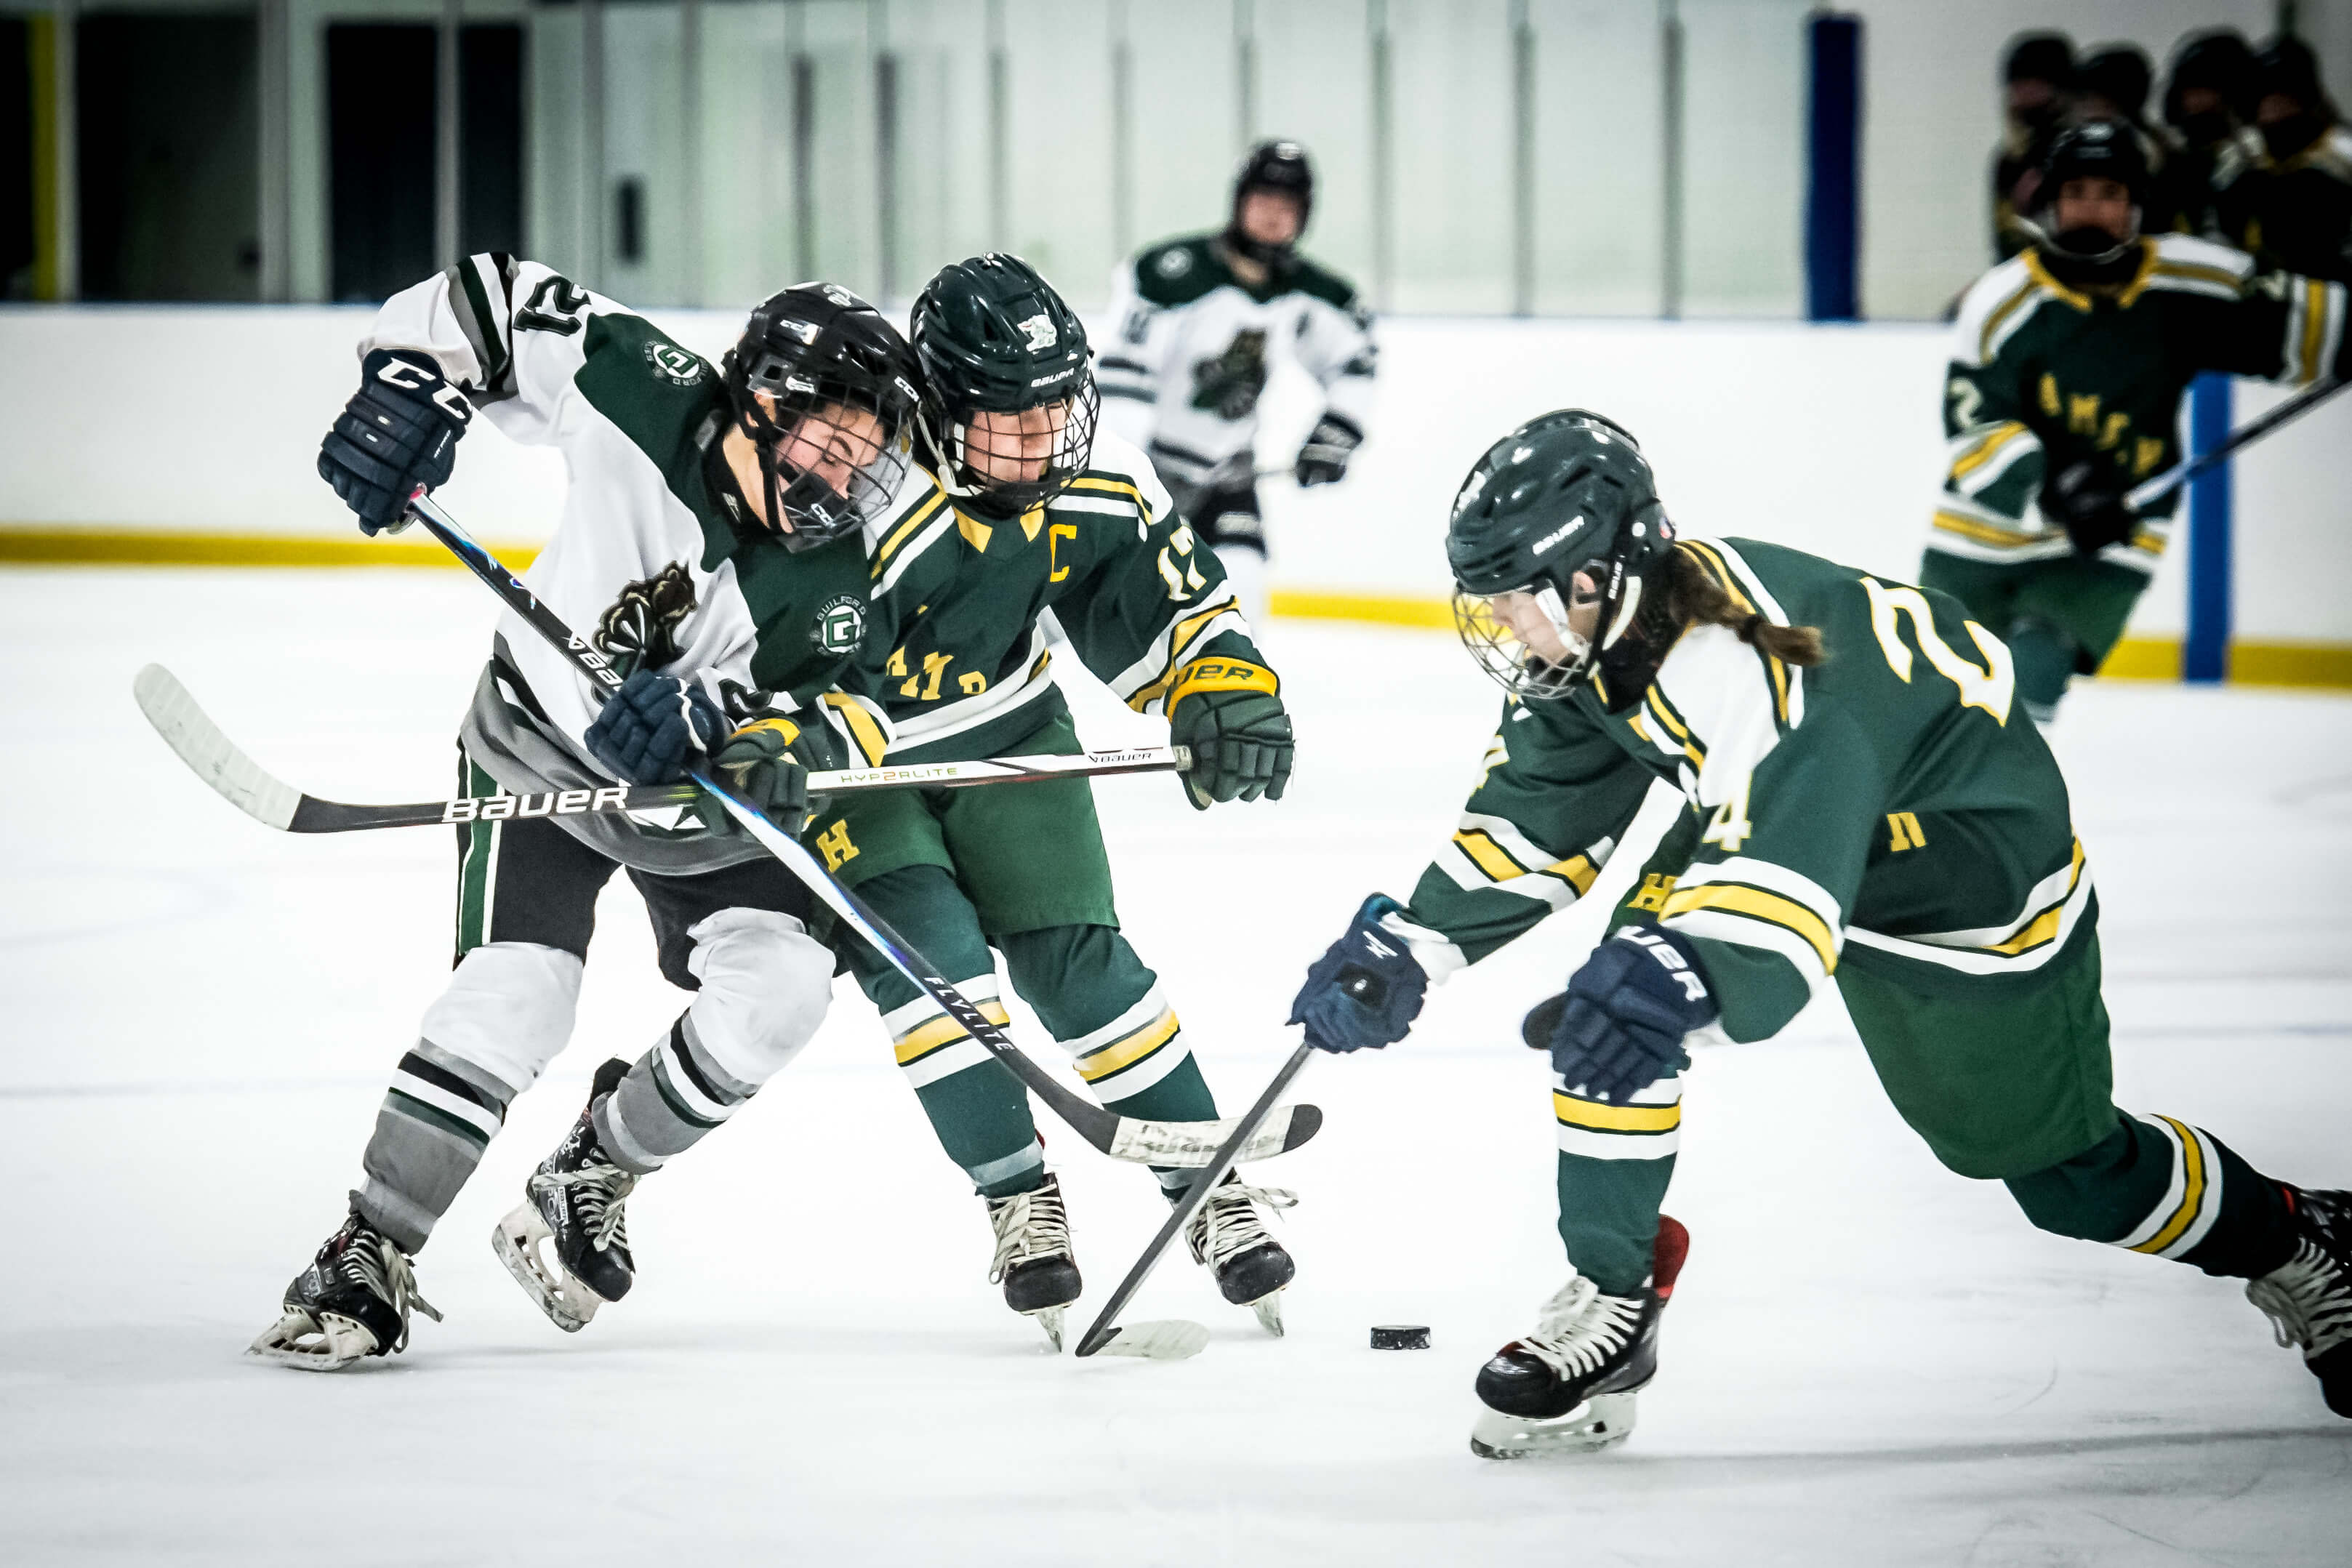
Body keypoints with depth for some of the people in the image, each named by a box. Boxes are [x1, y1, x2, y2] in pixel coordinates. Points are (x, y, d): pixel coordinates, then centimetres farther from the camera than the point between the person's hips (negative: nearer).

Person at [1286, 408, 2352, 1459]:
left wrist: (1684, 980, -72)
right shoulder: (1594, 633, -15)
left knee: (2060, 1161, 5)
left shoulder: (1745, 665, -42)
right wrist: (1408, 947, -8)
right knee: (1613, 1012, -14)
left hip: (1979, 855, -8)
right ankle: (1609, 1302, -3)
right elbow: (1533, 821, -1)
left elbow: (1787, 871, -54)